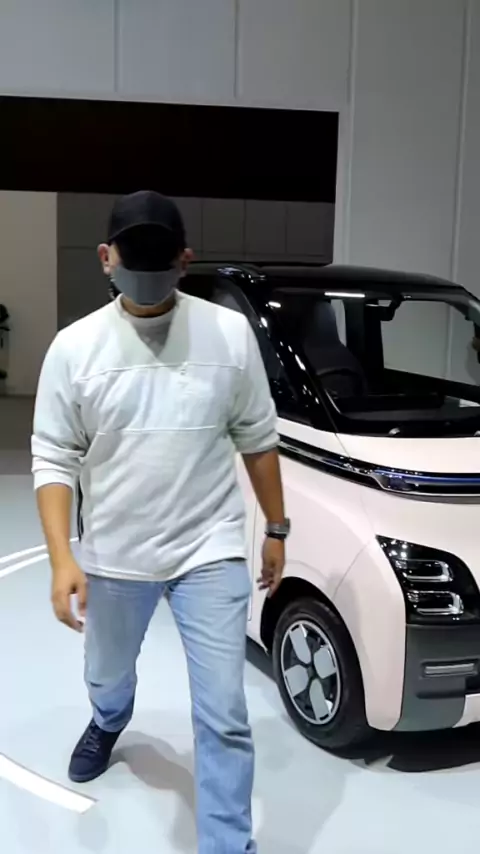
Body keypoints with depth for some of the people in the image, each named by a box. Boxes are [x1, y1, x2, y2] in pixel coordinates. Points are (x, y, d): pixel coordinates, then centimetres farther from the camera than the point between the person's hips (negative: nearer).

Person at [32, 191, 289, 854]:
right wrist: (62, 559, -17)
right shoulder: (75, 346, -8)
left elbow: (257, 441, 2)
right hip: (113, 558, 2)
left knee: (224, 716, -1)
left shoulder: (231, 333, -8)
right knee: (107, 678, 28)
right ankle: (108, 724, 64)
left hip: (211, 553, -2)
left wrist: (276, 530, 7)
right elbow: (54, 460, -6)